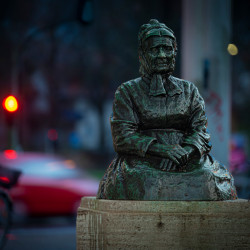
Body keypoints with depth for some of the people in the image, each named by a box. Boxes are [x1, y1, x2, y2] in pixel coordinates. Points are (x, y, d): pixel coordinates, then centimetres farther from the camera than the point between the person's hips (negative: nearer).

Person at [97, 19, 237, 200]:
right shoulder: (127, 92, 10)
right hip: (141, 162, -2)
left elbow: (200, 130, 10)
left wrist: (185, 152, -14)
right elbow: (122, 138, 0)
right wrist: (160, 149, -15)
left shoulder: (188, 90, 20)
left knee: (208, 178, -30)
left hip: (188, 161, 3)